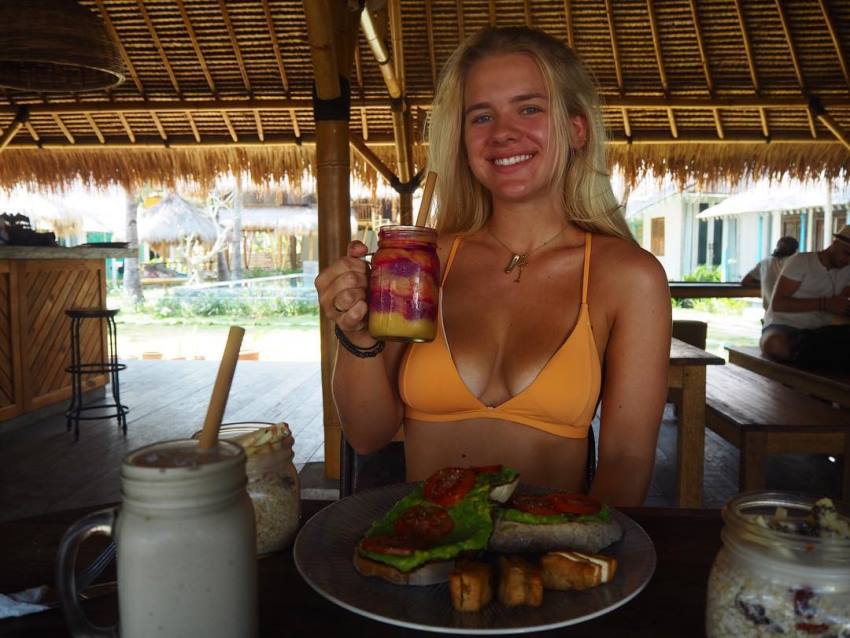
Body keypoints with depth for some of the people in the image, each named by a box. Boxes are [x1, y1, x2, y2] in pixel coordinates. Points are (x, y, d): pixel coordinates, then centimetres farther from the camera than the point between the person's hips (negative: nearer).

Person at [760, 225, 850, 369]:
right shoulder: (801, 261, -7)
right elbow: (777, 304, -16)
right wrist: (824, 304, -23)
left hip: (818, 331, 4)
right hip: (784, 326, -4)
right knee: (777, 345, -40)